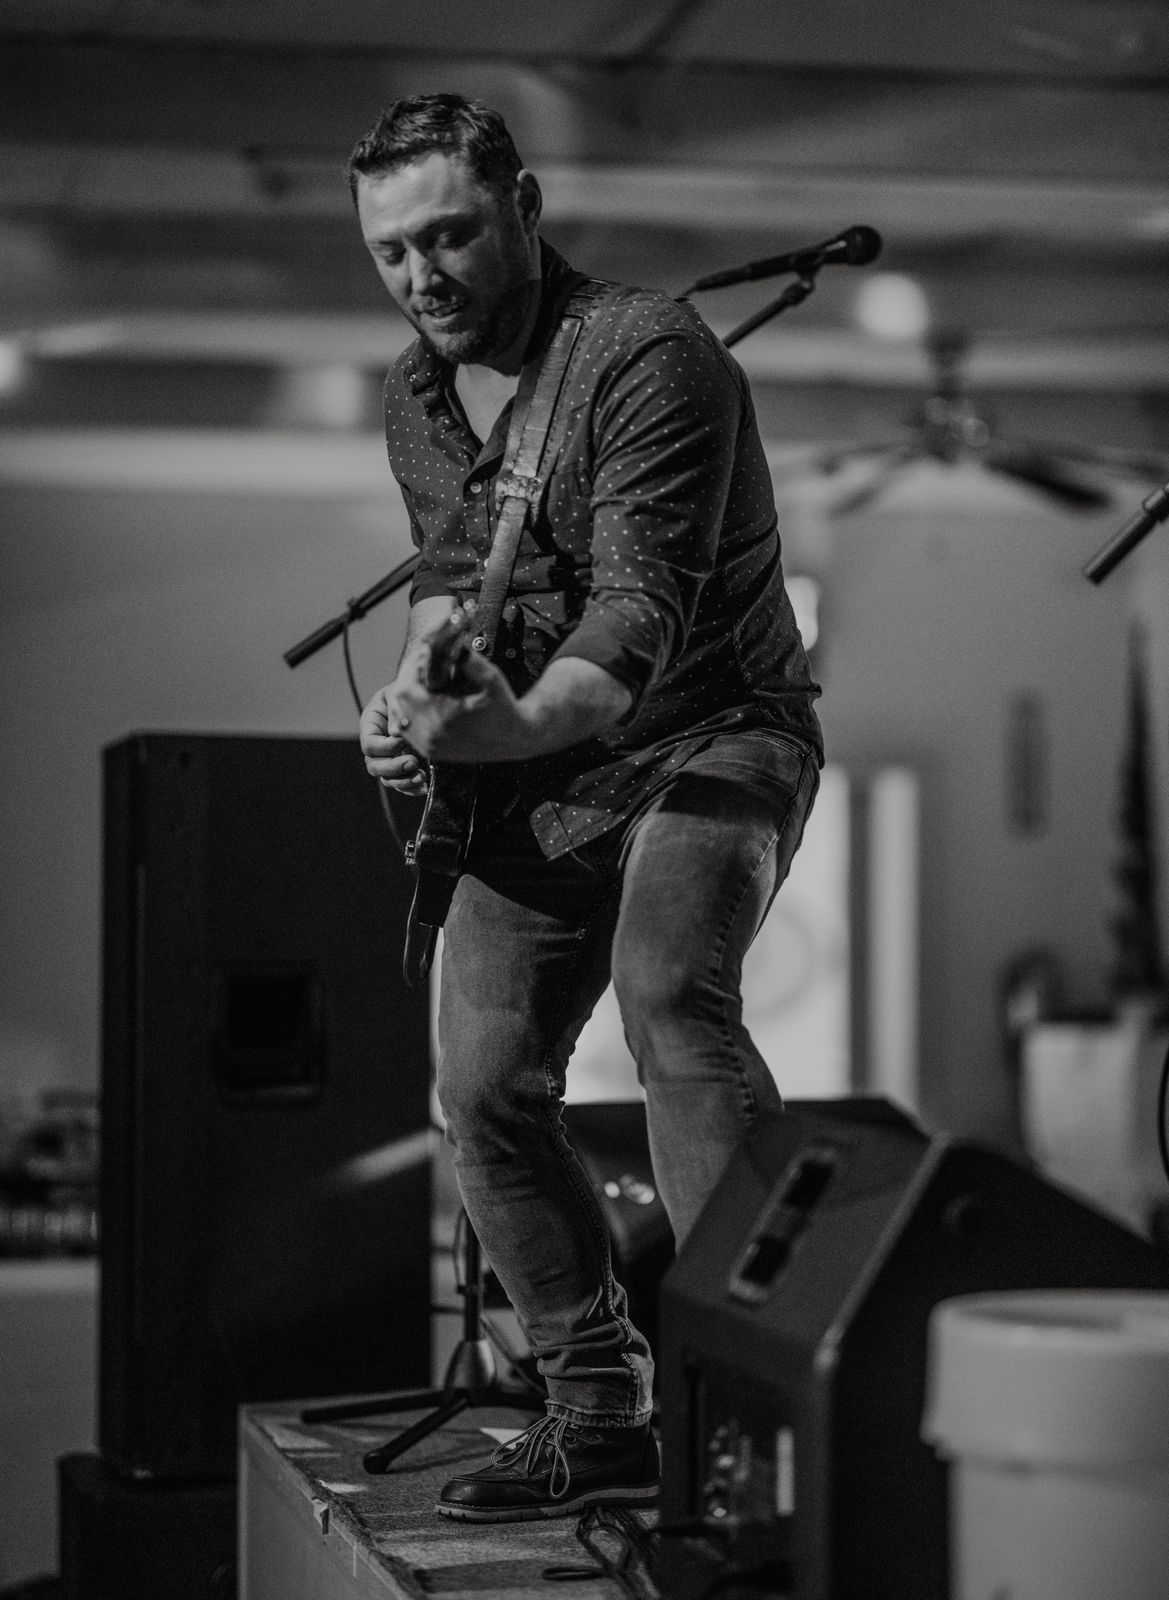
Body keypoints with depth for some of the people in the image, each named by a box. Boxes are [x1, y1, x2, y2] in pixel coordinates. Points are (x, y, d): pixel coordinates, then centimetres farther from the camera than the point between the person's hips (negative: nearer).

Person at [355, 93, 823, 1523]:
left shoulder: (647, 353, -19)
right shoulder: (413, 397, 6)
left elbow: (641, 605, -28)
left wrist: (523, 720, -46)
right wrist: (417, 687, -7)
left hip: (710, 732, -7)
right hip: (538, 769, 7)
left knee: (668, 992, -34)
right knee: (485, 1089, -1)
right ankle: (600, 1413, 14)